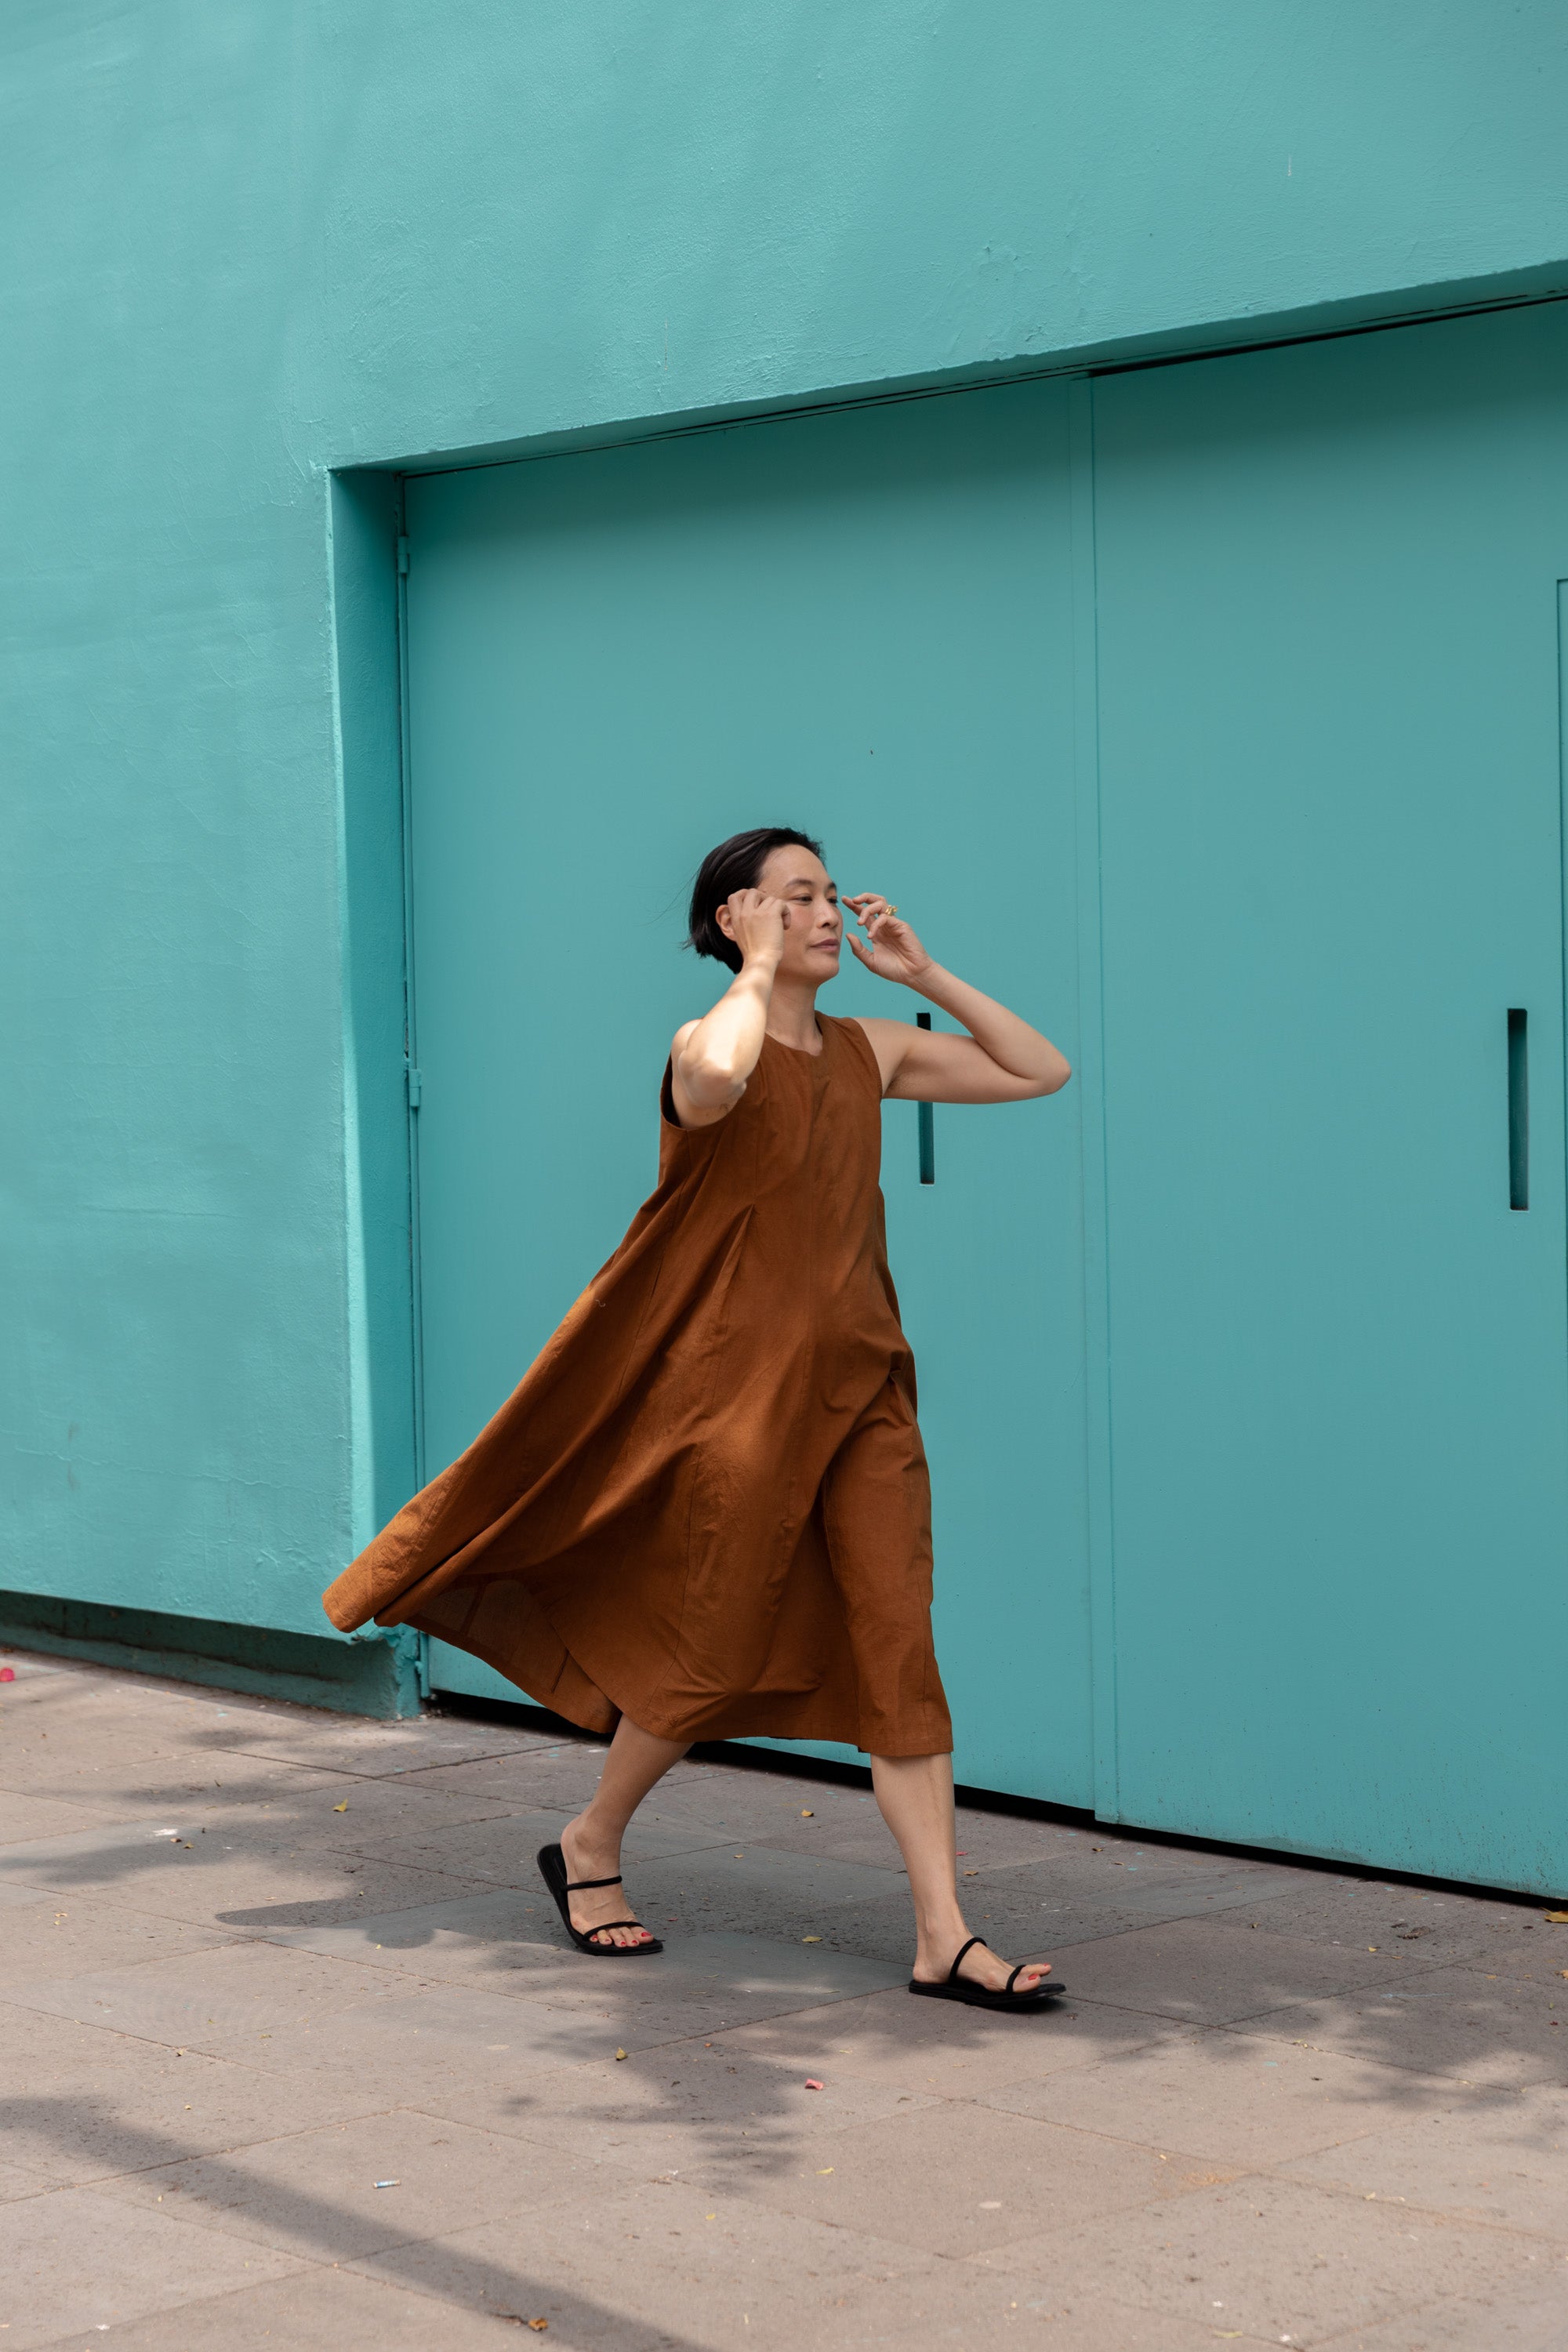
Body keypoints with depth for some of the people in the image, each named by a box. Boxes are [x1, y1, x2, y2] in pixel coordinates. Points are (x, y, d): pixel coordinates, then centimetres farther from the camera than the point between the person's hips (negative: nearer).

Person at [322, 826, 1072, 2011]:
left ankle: (945, 1936, -1)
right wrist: (760, 970, -18)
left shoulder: (871, 1050, 10)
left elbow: (1042, 1072, 14)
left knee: (898, 1653, -1)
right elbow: (720, 1077, -37)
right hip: (743, 1389, -5)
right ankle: (591, 1846, 30)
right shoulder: (710, 1047, -9)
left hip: (862, 1391, 6)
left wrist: (925, 974, 7)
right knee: (716, 1655, 5)